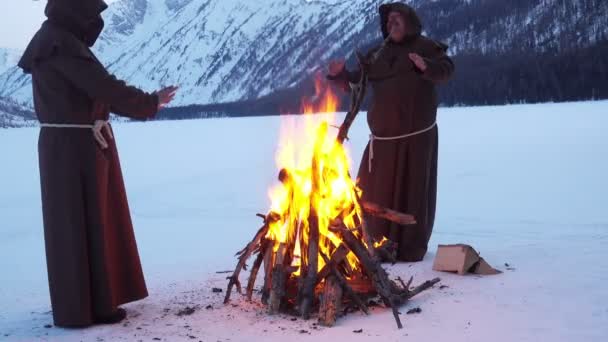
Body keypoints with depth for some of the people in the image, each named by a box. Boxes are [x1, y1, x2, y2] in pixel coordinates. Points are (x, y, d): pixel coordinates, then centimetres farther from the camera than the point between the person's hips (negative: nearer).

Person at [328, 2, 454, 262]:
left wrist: (426, 66, -33)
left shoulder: (425, 46, 1)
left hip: (416, 135, -4)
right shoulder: (377, 54, 14)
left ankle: (411, 248, 10)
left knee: (412, 190, 0)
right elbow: (356, 83, 15)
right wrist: (340, 74, -4)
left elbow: (446, 69, -13)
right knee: (375, 191, 7)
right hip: (384, 136, 5)